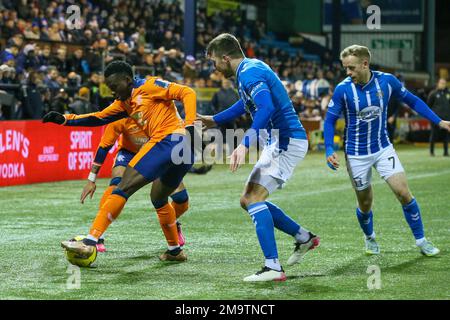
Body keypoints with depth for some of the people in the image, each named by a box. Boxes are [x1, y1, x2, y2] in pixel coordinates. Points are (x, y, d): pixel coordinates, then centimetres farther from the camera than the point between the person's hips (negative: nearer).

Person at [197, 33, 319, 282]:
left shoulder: (249, 73, -17)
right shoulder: (252, 68, 15)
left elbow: (266, 108, -33)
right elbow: (247, 103, 34)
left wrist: (245, 145, -37)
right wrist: (215, 120, 43)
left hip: (286, 142, -10)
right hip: (280, 143, 10)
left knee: (254, 198, -18)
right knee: (248, 200, 13)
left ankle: (273, 268, -23)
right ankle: (304, 237, 22)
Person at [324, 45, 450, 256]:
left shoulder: (387, 81, -11)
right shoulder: (343, 90, -15)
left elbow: (412, 101, 4)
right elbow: (330, 120, -5)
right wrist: (329, 150, -17)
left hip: (383, 149, 1)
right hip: (356, 155, -1)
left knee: (404, 193, -11)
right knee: (365, 204, 7)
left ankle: (421, 241, 4)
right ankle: (369, 238, 37)